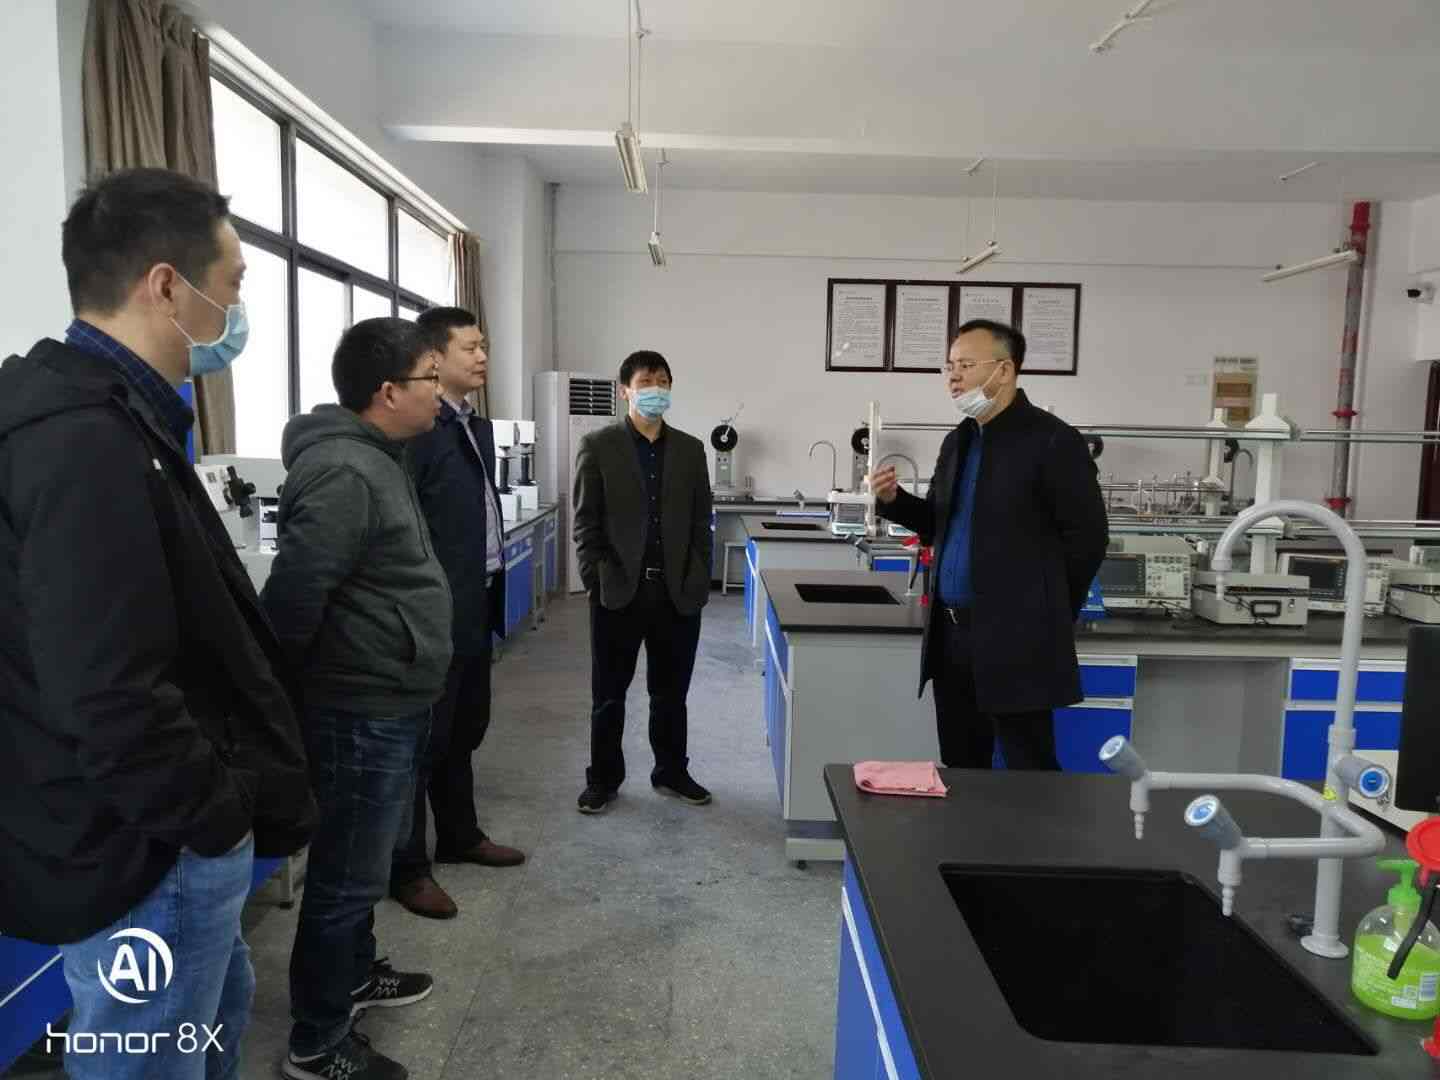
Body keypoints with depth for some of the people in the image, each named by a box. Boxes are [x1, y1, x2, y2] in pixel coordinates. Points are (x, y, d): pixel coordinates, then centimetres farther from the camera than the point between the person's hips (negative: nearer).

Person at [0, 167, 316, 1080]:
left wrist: (223, 799, 13)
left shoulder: (108, 417, 8)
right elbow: (111, 700, -32)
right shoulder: (90, 443, -26)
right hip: (144, 852, -10)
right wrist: (218, 814, -17)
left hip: (170, 833, 10)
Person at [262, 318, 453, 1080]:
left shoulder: (378, 459, 10)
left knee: (362, 863, 24)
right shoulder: (345, 473, -24)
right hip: (361, 711, -10)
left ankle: (356, 975, 44)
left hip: (391, 705, 10)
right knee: (347, 876, 5)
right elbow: (291, 595, -26)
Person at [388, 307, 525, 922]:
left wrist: (490, 595, 16)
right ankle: (406, 867, 18)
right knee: (422, 740, 4)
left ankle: (459, 836, 36)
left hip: (475, 608, 9)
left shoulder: (478, 429, 13)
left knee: (463, 732, 20)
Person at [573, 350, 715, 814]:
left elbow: (701, 523, 7)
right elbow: (586, 523, -2)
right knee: (609, 693, 10)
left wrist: (698, 584, 0)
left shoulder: (690, 448, 8)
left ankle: (671, 772, 30)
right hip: (618, 592, -2)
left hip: (677, 593, 3)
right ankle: (603, 778, 24)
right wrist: (597, 582, -10)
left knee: (671, 692, 14)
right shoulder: (598, 446, -1)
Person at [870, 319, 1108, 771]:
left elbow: (1087, 535, -10)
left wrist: (1048, 615, -3)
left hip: (1016, 639, -7)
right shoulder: (957, 442, 13)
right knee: (959, 769, 15)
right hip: (953, 632, 8)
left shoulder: (1051, 440, -11)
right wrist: (894, 500, 2)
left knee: (1029, 773, 0)